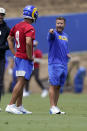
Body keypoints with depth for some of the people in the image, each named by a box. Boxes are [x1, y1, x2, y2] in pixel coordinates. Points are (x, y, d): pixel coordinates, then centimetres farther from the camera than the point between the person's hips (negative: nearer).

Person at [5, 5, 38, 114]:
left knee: (20, 82, 14)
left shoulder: (17, 26, 11)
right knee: (21, 82, -9)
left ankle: (19, 107, 17)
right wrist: (30, 56, -18)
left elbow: (9, 38, 22)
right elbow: (28, 43, -30)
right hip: (25, 59, -9)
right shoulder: (29, 28, -17)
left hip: (18, 56, 9)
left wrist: (14, 53, 20)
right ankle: (11, 105, -15)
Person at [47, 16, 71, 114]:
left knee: (58, 86, 8)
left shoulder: (65, 36, 17)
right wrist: (51, 32, -55)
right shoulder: (54, 34, -5)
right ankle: (52, 107, -11)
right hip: (54, 64, -7)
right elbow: (51, 35, -31)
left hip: (64, 65, 7)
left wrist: (68, 54, 6)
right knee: (53, 85, -9)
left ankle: (55, 107, 12)